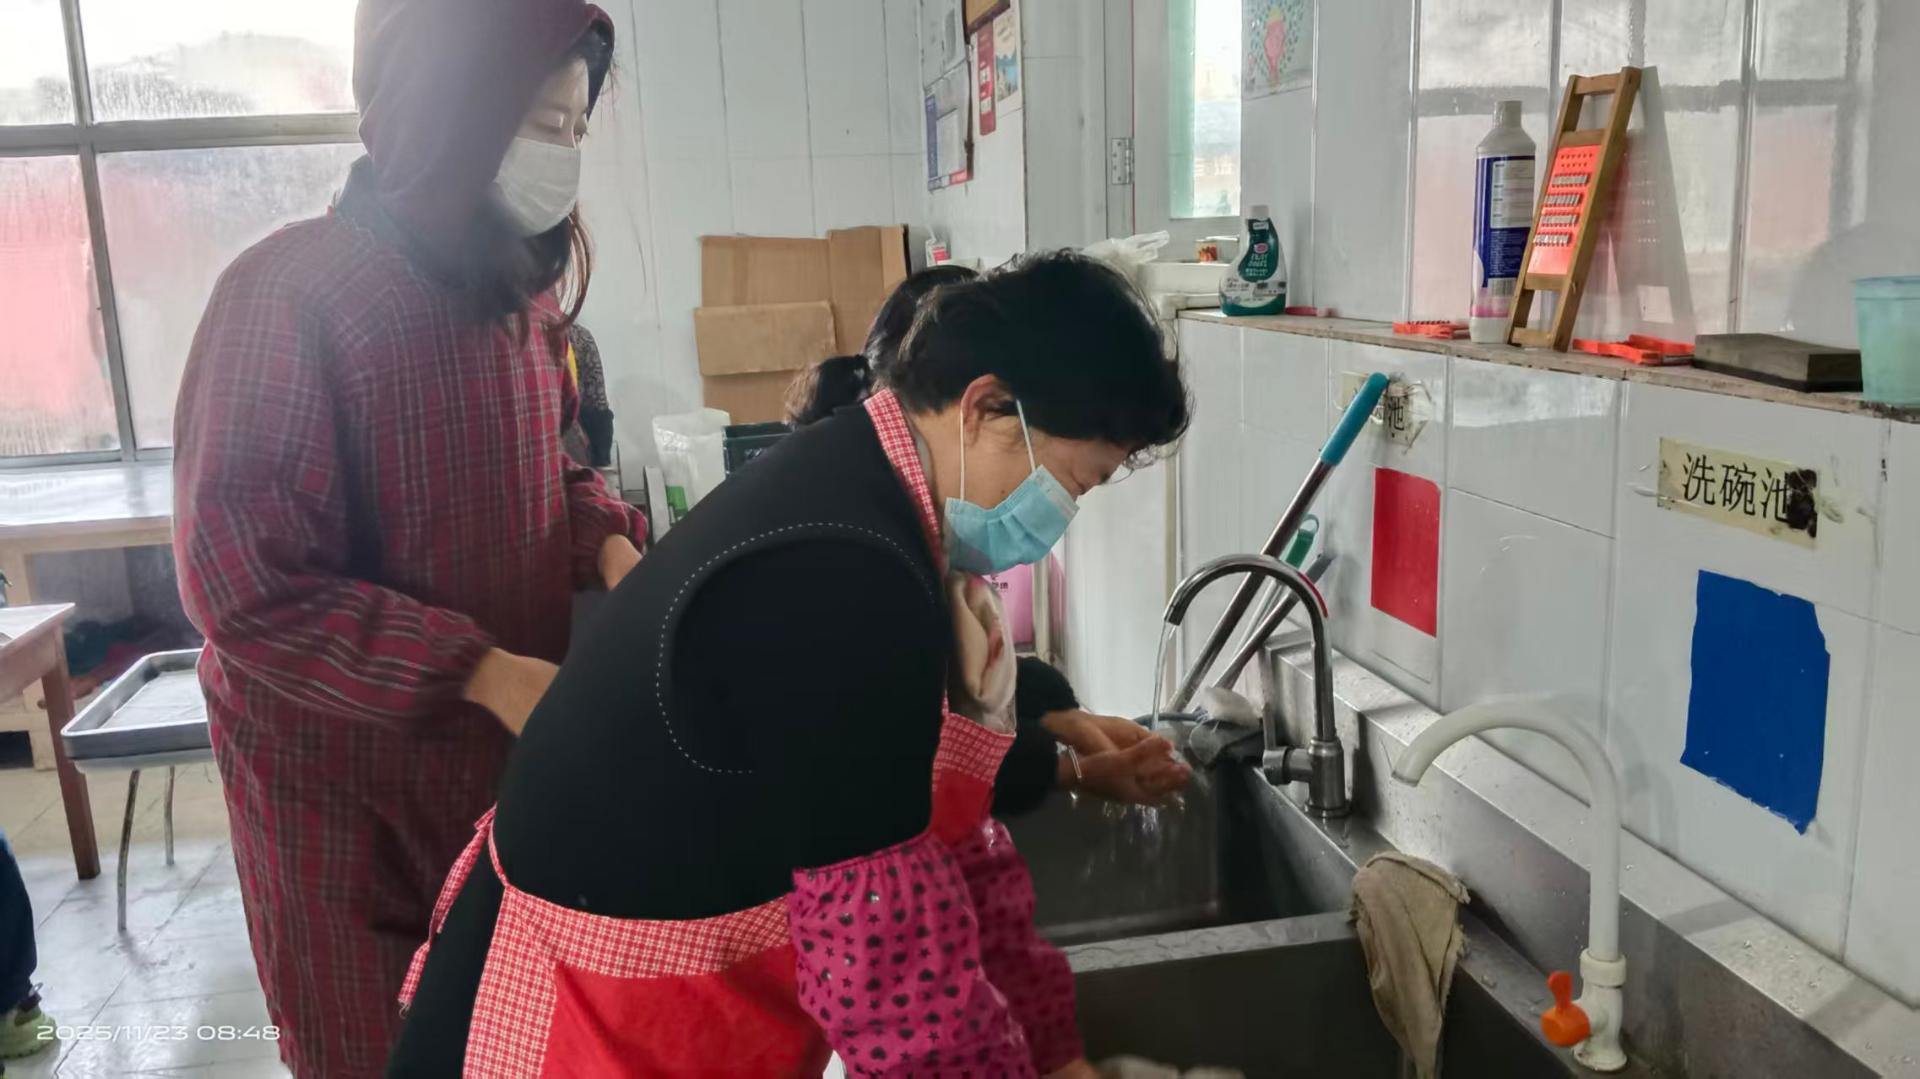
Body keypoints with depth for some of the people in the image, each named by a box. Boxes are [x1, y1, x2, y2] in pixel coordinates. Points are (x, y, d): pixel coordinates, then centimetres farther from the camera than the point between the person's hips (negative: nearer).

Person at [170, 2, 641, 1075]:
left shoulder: (516, 286, 3)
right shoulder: (288, 296, -21)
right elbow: (246, 586, -22)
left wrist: (613, 547, -7)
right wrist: (488, 674, -26)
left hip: (509, 746, 6)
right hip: (346, 770, -6)